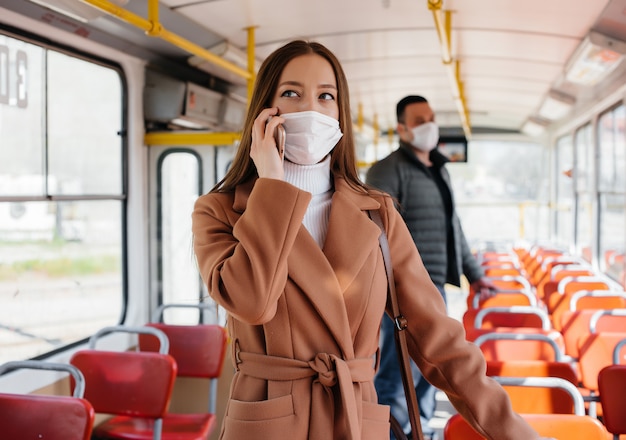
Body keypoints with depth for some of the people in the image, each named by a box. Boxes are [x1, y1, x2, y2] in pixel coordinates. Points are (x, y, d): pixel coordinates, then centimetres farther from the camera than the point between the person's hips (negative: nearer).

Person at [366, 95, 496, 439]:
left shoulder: (440, 171, 18)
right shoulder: (388, 170, -9)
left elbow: (453, 227, 27)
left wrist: (473, 273, 28)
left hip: (435, 287, 9)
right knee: (399, 372, -9)